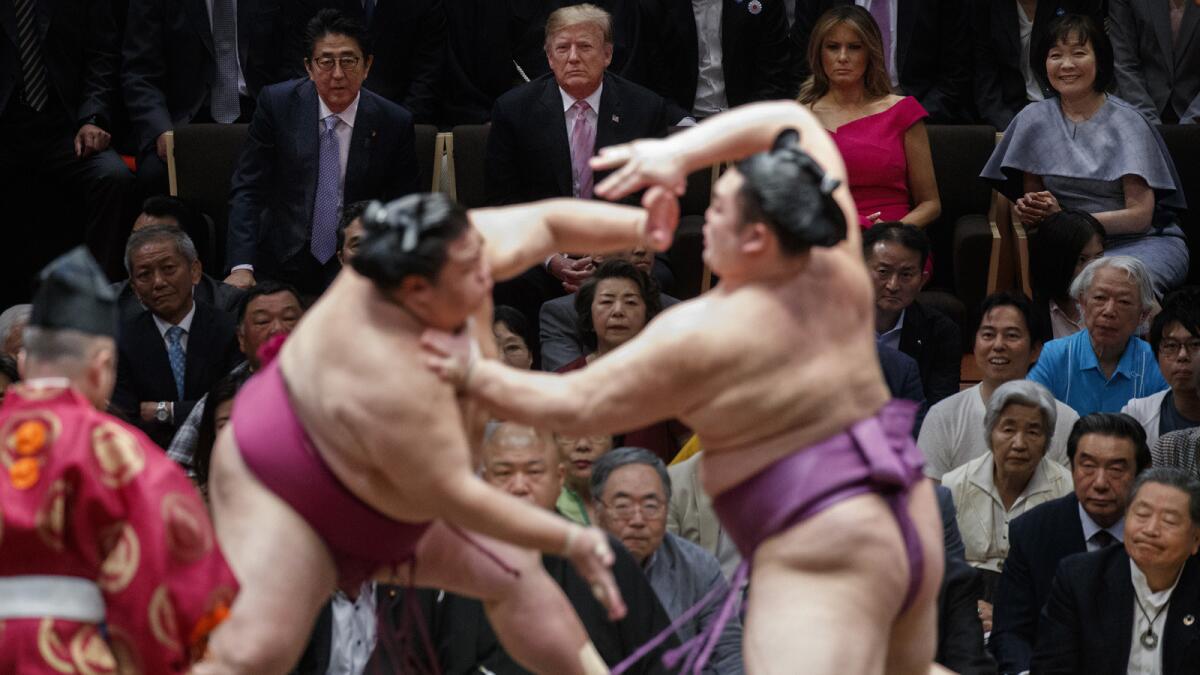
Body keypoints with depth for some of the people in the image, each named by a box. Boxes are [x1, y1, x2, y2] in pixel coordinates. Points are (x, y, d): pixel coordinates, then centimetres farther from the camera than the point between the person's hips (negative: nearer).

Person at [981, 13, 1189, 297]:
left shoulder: (1127, 122, -3)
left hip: (1143, 240, -2)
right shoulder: (1034, 119, 7)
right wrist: (1028, 210, -11)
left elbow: (1140, 215, -9)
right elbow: (1032, 195, 15)